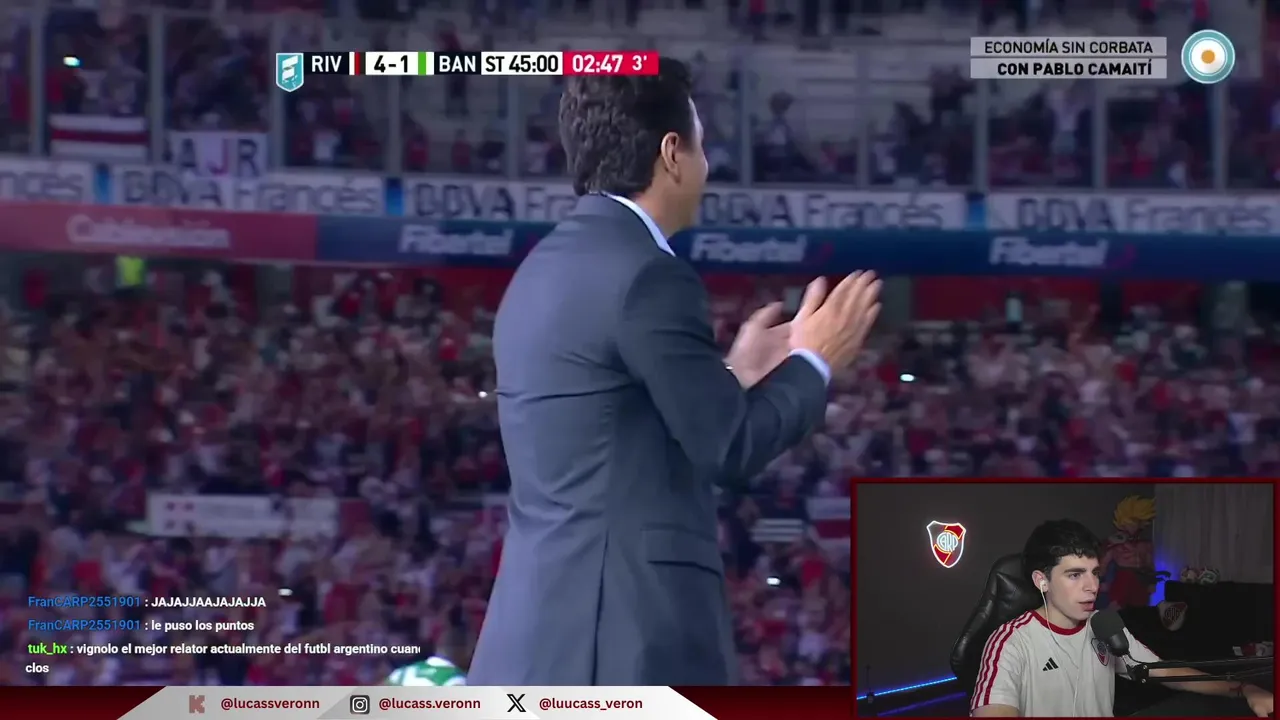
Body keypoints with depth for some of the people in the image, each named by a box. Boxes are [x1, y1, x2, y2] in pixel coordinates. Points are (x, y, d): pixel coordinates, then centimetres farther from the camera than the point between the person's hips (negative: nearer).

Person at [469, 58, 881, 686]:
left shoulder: (544, 273, 17)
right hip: (630, 637, -10)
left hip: (544, 633, 10)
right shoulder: (645, 276, -12)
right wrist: (812, 363, 9)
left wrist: (737, 374, 29)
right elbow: (730, 448, -8)